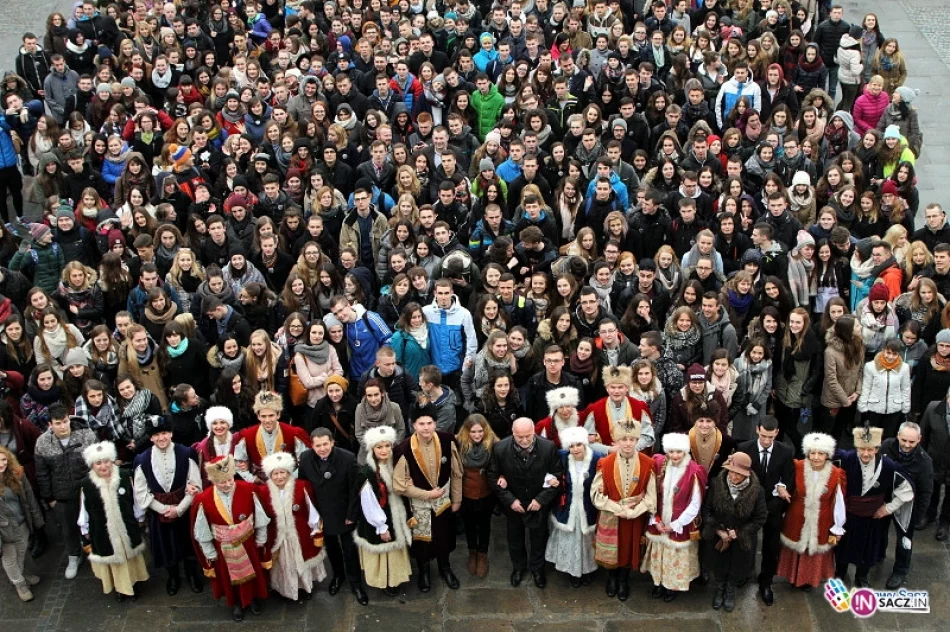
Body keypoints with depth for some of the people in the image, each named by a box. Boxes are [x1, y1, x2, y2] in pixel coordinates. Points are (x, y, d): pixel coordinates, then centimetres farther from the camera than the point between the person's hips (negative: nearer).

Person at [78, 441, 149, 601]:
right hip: (103, 533, -1)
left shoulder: (125, 476, -13)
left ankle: (132, 583, 42)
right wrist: (86, 538, 0)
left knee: (131, 558, 19)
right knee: (113, 560, 13)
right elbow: (84, 512, -6)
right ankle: (119, 587, 36)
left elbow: (135, 501, 0)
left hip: (127, 529, 2)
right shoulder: (87, 484, -16)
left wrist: (139, 522, 8)